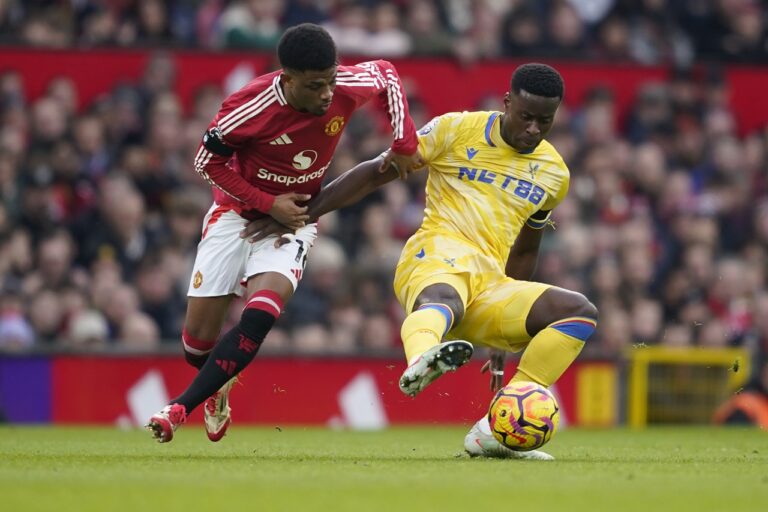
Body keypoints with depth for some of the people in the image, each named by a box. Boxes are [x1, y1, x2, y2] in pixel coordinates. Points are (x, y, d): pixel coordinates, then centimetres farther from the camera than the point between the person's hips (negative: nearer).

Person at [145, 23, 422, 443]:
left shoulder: (347, 88, -20)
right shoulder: (250, 107, -28)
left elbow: (386, 74, 4)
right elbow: (206, 162, -13)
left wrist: (404, 145, -2)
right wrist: (267, 204, -20)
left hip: (295, 217, 1)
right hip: (237, 212, -1)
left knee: (258, 318, -25)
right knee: (198, 337, 0)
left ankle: (182, 407, -18)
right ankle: (218, 389, 37)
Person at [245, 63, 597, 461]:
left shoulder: (554, 173, 18)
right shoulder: (457, 130, 6)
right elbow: (376, 173, 7)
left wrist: (507, 336, 28)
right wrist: (300, 215, 1)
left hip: (491, 284, 5)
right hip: (437, 255, -5)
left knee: (581, 312, -18)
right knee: (444, 299, -41)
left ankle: (495, 431, -28)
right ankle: (420, 361, -80)